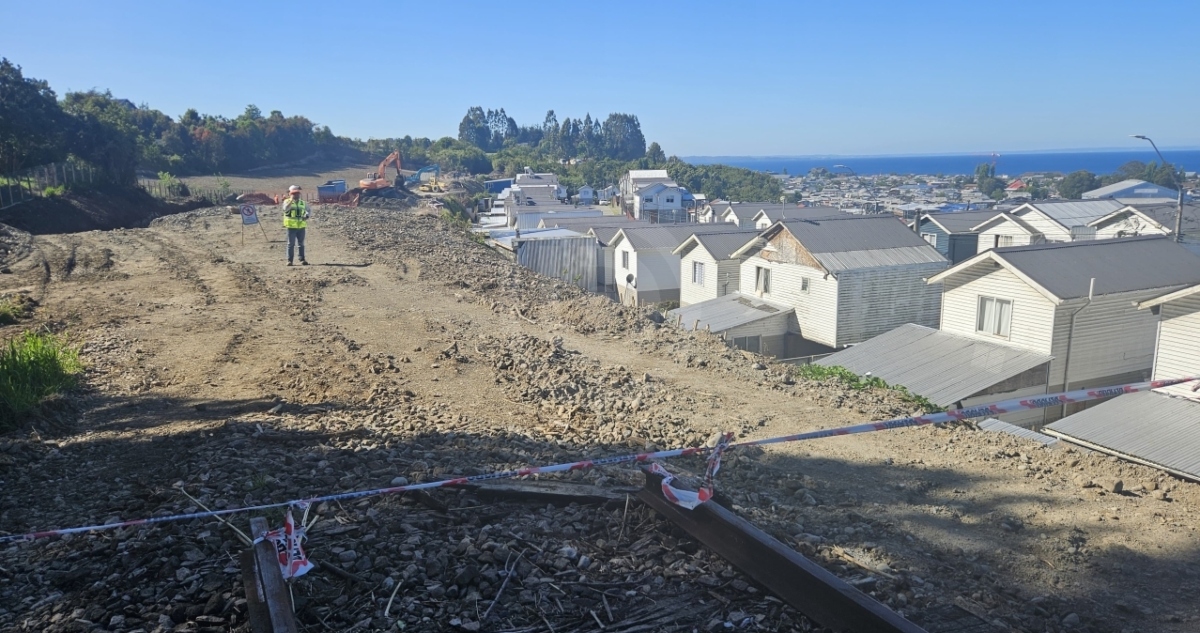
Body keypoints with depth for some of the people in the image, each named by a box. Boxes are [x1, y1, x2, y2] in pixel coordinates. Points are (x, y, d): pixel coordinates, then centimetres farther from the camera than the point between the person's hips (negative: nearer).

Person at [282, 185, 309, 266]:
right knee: (291, 244, -1)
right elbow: (285, 209, -21)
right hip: (291, 226, -4)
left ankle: (302, 259, 14)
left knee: (301, 244, 8)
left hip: (301, 226, 4)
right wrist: (291, 200, -23)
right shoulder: (287, 202, 0)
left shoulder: (302, 202, 11)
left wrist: (306, 216, 1)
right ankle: (289, 260, 3)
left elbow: (307, 210, 22)